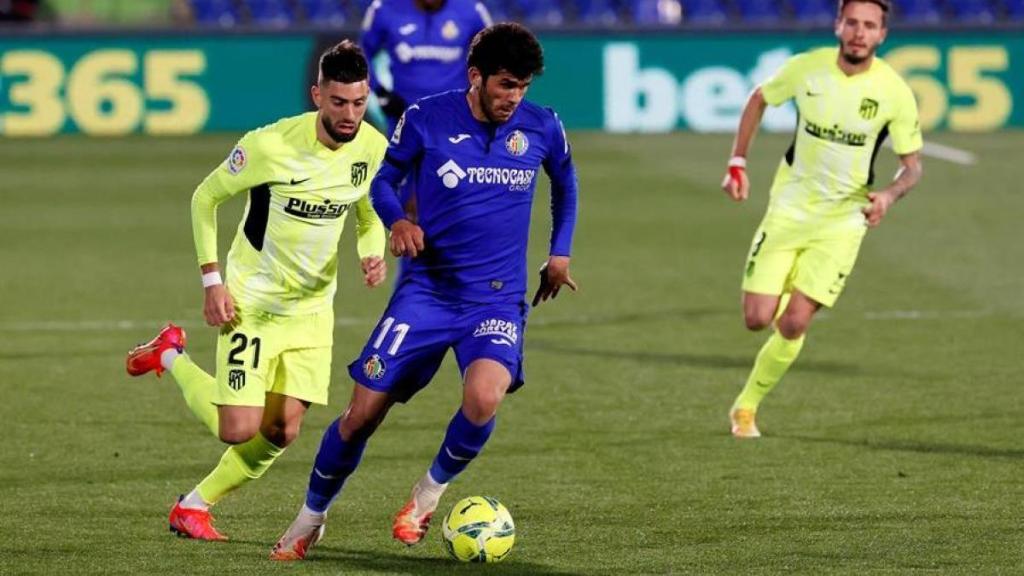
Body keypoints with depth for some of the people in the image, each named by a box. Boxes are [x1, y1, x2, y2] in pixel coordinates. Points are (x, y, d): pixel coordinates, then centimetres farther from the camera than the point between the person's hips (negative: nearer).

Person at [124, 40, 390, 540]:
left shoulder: (374, 148, -7)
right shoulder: (270, 145, -22)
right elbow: (205, 198, -9)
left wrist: (373, 254, -12)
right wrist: (212, 281, -14)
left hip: (312, 306, 5)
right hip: (253, 302, -5)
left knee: (282, 432, 1)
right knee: (239, 429, -12)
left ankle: (195, 506, 21)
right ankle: (171, 358, 16)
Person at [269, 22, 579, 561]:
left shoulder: (542, 129, -1)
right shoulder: (426, 119, -7)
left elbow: (564, 182, 21)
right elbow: (383, 179, 7)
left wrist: (559, 253, 16)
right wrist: (397, 220, -12)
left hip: (497, 299, 0)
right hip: (426, 290, 0)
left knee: (483, 396, -30)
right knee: (362, 413, -2)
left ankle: (431, 491, -1)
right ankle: (310, 519, 23)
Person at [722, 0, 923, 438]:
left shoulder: (894, 92, -12)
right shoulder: (807, 68, -8)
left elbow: (912, 165, -2)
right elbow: (759, 99, 12)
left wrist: (889, 195, -23)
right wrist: (737, 163, 6)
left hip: (842, 221, -1)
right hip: (788, 208, 1)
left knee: (793, 324, -10)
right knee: (758, 318, -7)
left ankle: (747, 406, 11)